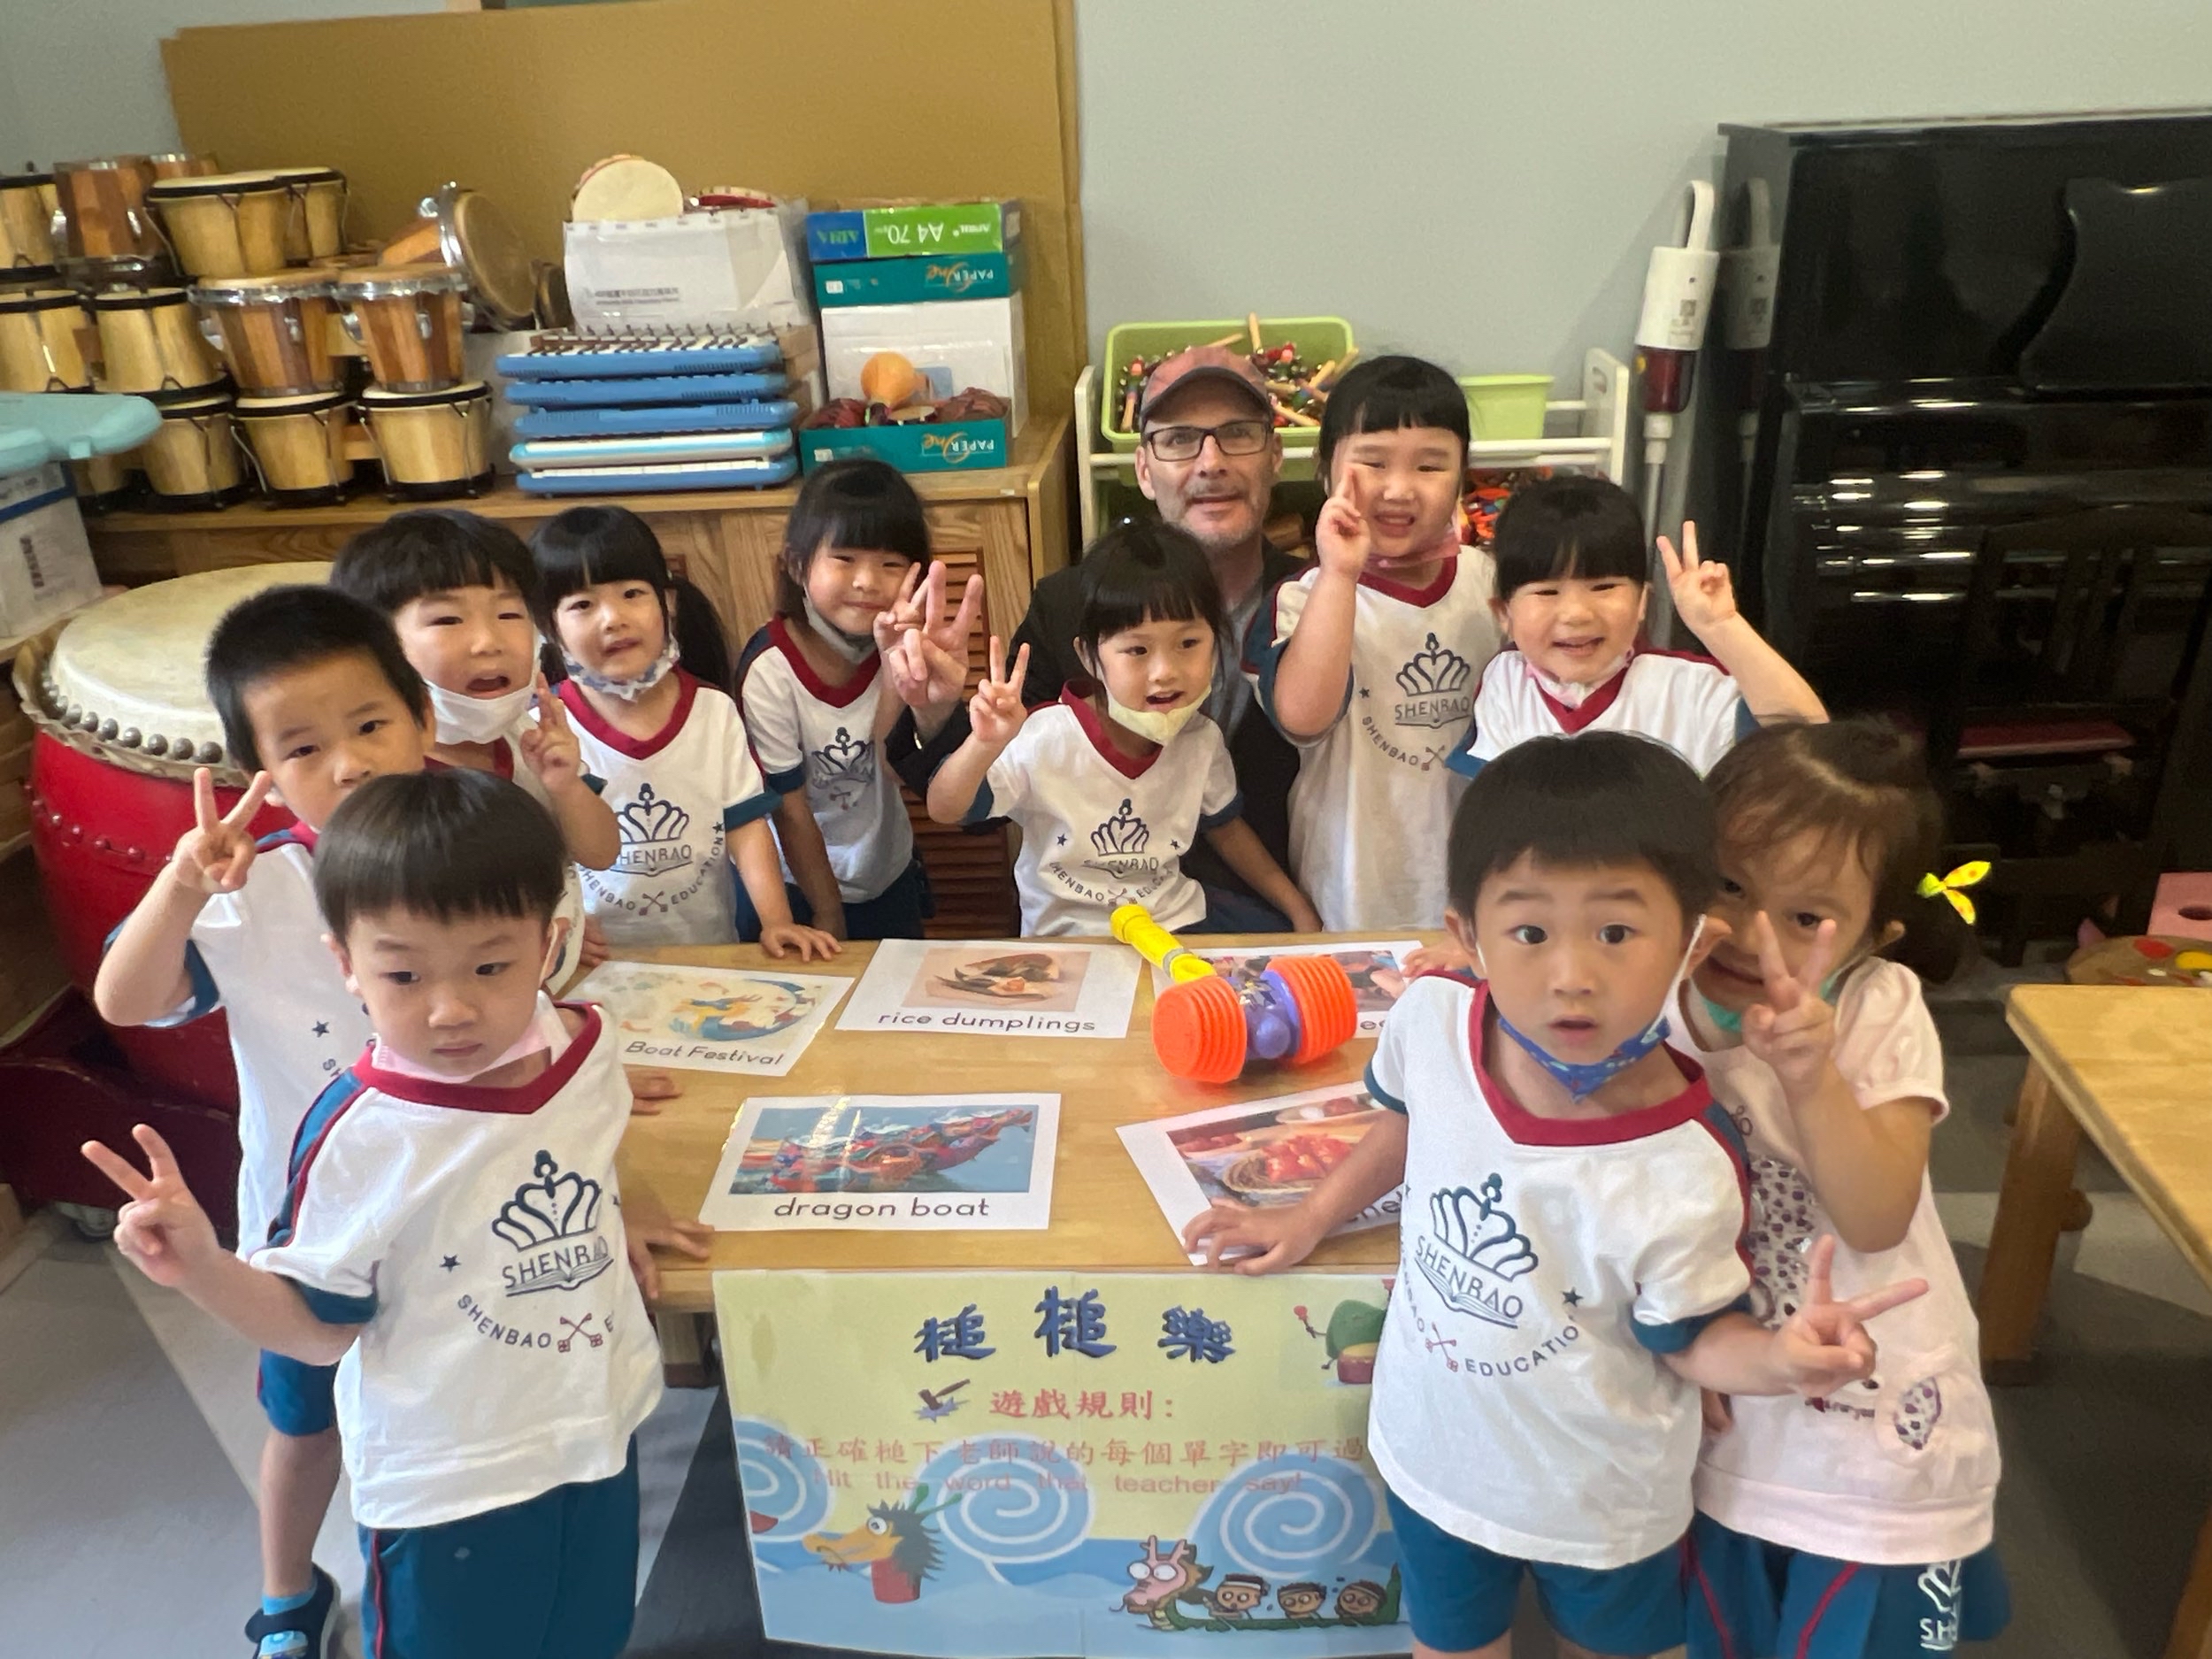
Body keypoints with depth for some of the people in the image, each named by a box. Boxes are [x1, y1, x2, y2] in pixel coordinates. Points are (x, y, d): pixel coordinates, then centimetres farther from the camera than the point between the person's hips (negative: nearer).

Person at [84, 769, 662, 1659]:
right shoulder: (355, 1135, -25)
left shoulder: (587, 1047, -12)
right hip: (449, 1482, -4)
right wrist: (203, 1268, -28)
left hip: (601, 1431, 5)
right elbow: (322, 1328, -14)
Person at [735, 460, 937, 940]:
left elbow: (894, 768, -24)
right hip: (803, 886, -4)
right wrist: (829, 917, -10)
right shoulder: (770, 671, -24)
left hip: (892, 877, 4)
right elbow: (790, 811, -17)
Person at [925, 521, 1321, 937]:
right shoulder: (1045, 741, -18)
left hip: (1180, 924, 7)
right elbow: (945, 810, -19)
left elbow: (1226, 828, 15)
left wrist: (1297, 907, 12)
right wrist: (983, 746, -39)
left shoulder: (1201, 739, -4)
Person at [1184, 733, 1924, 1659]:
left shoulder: (1684, 1172, -33)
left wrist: (1779, 1355, -36)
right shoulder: (1430, 1021, -25)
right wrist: (1313, 1217, 9)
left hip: (1600, 1494, -2)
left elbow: (1689, 1338, -16)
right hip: (1436, 1445, 3)